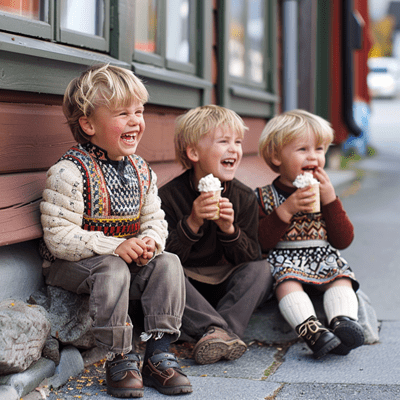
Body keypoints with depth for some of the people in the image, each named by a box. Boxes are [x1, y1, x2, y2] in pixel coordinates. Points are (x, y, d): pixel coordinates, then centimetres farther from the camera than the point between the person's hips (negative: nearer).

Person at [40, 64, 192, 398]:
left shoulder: (141, 170, 4)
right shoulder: (69, 172, -18)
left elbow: (155, 220, 10)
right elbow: (59, 237, -23)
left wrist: (150, 242, -15)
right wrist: (115, 247, -29)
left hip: (128, 259, 6)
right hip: (70, 266, -6)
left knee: (168, 263, -16)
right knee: (113, 270, -34)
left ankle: (159, 354, -13)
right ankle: (120, 359, -23)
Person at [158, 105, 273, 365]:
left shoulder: (245, 198, -2)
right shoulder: (169, 196, -11)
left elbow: (251, 259, -3)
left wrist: (230, 230, -21)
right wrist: (192, 223, -30)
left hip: (226, 287, 3)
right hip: (186, 285, -3)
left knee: (261, 270, -22)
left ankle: (217, 333, -37)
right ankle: (218, 331, -42)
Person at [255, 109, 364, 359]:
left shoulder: (325, 194, 15)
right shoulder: (264, 197, 4)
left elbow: (344, 240, 7)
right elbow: (258, 243, -8)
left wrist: (330, 200, -2)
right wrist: (286, 210, -17)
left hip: (324, 259, 4)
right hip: (283, 260, -3)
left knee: (342, 278, -26)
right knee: (287, 281, -34)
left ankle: (343, 321, -48)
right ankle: (310, 329, -53)